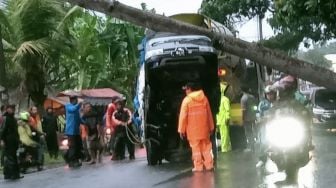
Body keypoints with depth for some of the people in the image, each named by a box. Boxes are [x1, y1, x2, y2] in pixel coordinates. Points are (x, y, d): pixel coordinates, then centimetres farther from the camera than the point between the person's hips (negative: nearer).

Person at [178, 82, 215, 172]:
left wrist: (181, 130, -3)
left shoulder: (187, 100, -8)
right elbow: (209, 114, 10)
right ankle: (209, 165, 13)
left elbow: (183, 116, -9)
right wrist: (211, 127, 18)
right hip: (204, 128, 4)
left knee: (196, 148, 3)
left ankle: (198, 167, 5)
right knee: (206, 147, 11)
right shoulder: (204, 98, 5)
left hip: (193, 129, -4)